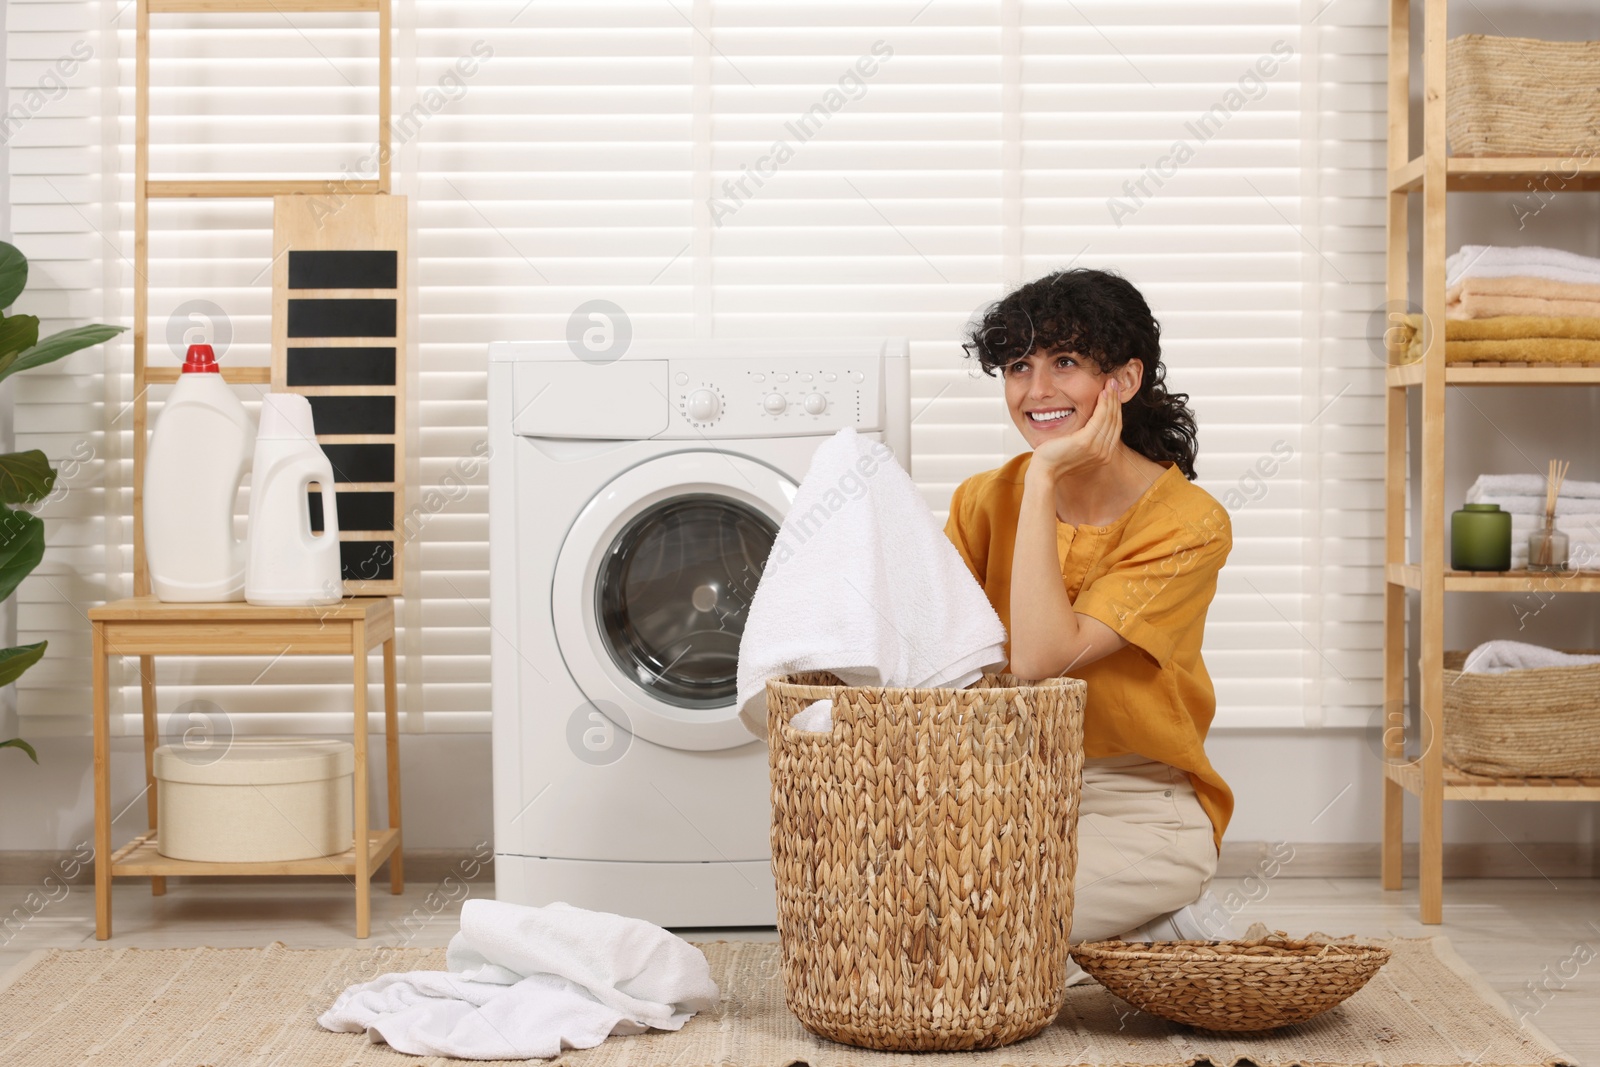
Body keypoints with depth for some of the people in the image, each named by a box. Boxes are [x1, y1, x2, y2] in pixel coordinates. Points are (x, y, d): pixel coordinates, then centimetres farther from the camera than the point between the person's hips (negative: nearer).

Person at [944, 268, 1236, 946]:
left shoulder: (1188, 522, -15)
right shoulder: (985, 499, 2)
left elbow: (1040, 658, -25)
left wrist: (1045, 477, -23)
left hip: (1138, 807, -6)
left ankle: (1168, 924, 1)